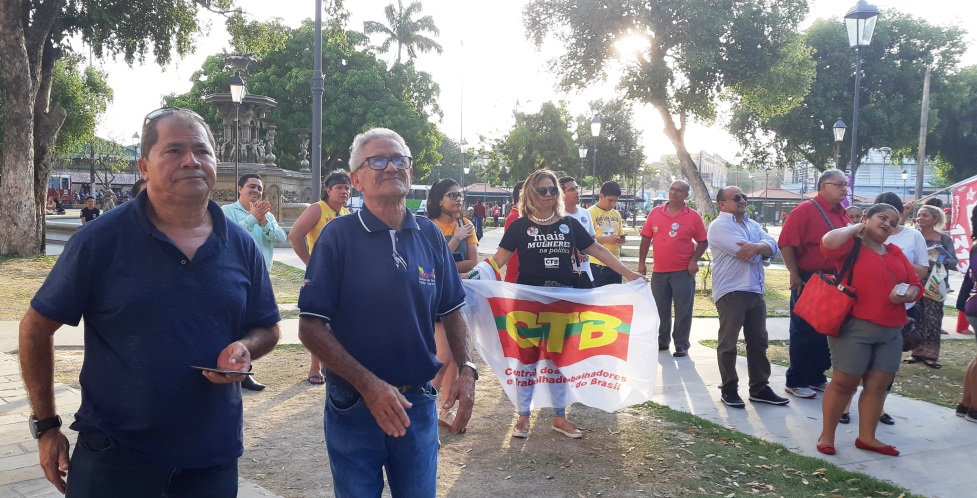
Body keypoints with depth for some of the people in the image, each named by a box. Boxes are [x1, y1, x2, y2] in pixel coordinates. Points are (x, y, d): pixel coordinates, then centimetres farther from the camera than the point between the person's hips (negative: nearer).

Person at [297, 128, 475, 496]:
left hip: (419, 404, 4)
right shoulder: (339, 236, -10)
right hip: (353, 406, -3)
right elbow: (311, 328, -13)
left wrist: (466, 369, -5)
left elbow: (452, 311, 10)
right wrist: (369, 385, -20)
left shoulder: (430, 235, 2)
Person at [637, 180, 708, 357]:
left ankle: (682, 345, 12)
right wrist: (641, 263, 3)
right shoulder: (655, 213, 4)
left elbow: (703, 242, 1)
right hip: (659, 271, 3)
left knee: (683, 310, 1)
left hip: (683, 272, -3)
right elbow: (646, 239, 7)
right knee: (660, 309, 13)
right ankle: (662, 341, 27)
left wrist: (694, 260, -12)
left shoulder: (693, 216, -3)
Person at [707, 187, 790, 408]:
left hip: (756, 291, 8)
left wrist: (757, 247, -20)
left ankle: (759, 388, 22)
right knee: (728, 344, 0)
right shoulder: (719, 226, -7)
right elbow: (745, 253, -18)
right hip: (731, 292, -8)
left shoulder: (752, 224, 17)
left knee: (758, 342, 12)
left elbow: (774, 247, 2)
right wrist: (762, 251, 2)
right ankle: (729, 390, 9)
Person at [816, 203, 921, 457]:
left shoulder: (896, 253, 16)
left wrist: (907, 295, -7)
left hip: (891, 331, 7)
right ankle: (826, 436, 10)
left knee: (878, 385, 9)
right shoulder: (851, 246, -4)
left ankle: (866, 437, 21)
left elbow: (916, 286, 17)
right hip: (854, 327, -6)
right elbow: (829, 242, -27)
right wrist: (855, 228, -9)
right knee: (844, 382, -1)